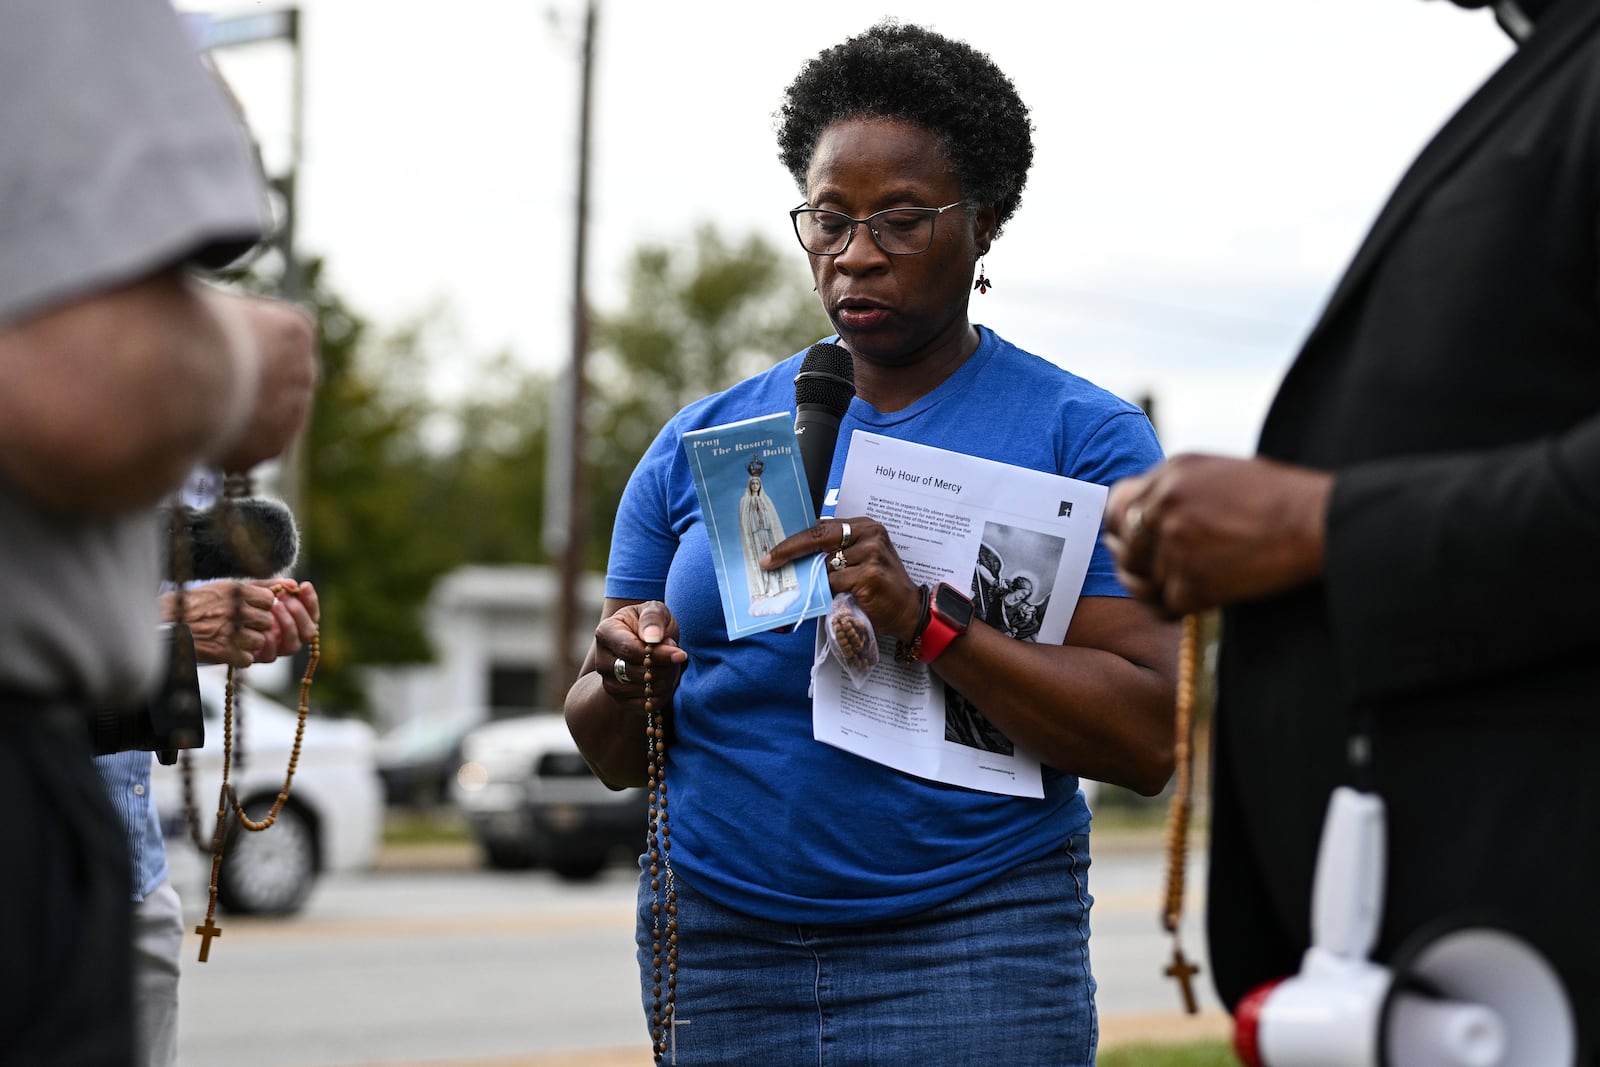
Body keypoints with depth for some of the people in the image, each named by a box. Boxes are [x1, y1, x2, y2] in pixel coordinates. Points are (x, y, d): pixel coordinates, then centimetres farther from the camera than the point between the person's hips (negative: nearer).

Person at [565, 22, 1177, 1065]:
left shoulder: (1082, 435, 0)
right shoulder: (703, 441, 10)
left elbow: (1147, 739, -10)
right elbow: (612, 754, 12)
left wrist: (924, 622, -22)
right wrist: (630, 684, -11)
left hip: (970, 956, -3)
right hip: (718, 949, 3)